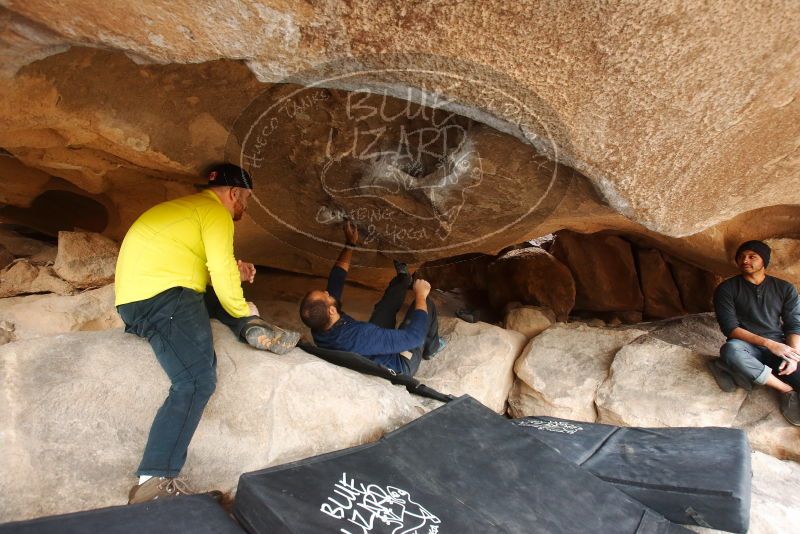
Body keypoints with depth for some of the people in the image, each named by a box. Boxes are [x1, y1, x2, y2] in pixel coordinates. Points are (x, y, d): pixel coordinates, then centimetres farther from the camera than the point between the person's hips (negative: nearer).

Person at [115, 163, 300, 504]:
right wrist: (242, 309, 4)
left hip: (137, 297, 10)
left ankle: (253, 331, 1)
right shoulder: (215, 212, -3)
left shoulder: (188, 208, 26)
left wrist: (233, 272, 19)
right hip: (161, 297, -10)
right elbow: (222, 276, -12)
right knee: (197, 381, -19)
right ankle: (154, 483, -24)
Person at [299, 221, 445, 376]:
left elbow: (336, 279, -7)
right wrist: (420, 295, -23)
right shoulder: (360, 336, -45)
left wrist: (350, 243, -5)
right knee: (426, 304, 0)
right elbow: (414, 335, -37)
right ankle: (431, 347, 27)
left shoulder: (319, 329, -21)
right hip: (398, 366, -6)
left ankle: (403, 279, 43)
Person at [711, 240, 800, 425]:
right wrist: (768, 343, -21)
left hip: (779, 347, 1)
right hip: (748, 347, -1)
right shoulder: (726, 289, 0)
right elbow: (730, 328, -9)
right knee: (731, 350, -39)